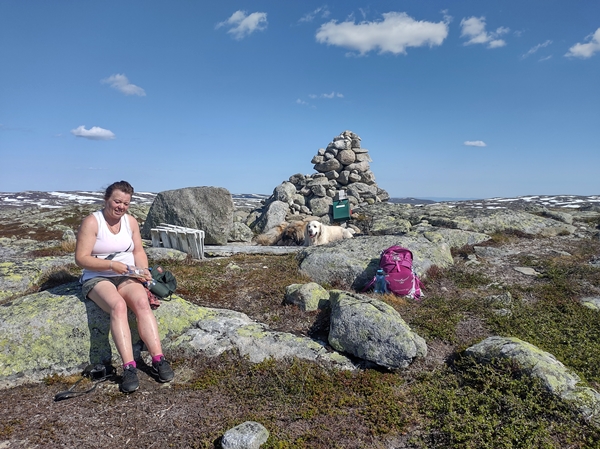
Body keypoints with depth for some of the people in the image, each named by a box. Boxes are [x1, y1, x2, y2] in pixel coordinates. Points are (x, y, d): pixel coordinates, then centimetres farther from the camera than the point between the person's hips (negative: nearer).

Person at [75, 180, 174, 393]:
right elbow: (81, 258, -12)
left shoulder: (131, 221, 8)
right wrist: (112, 265, -24)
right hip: (97, 279, -3)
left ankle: (158, 360, -31)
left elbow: (138, 251, 11)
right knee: (118, 306, -34)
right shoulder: (91, 222, -7)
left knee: (142, 302, -28)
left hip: (127, 277, 4)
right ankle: (129, 367, -37)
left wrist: (144, 270, -9)